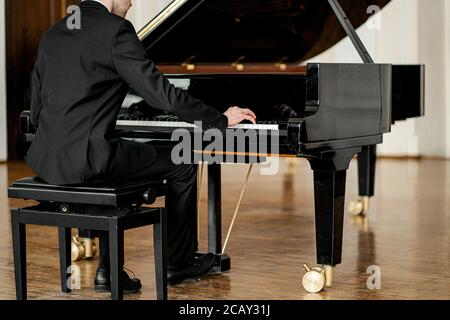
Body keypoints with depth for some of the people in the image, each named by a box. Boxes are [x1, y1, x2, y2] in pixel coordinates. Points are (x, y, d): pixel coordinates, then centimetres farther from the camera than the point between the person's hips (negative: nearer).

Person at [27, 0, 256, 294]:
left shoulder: (53, 34, 14)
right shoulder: (116, 30, -9)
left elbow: (37, 111, 17)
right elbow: (162, 94, -11)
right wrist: (221, 120, 1)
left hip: (47, 159, 8)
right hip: (87, 158, -8)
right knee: (182, 166, 11)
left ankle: (108, 269, 26)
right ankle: (178, 262, 26)